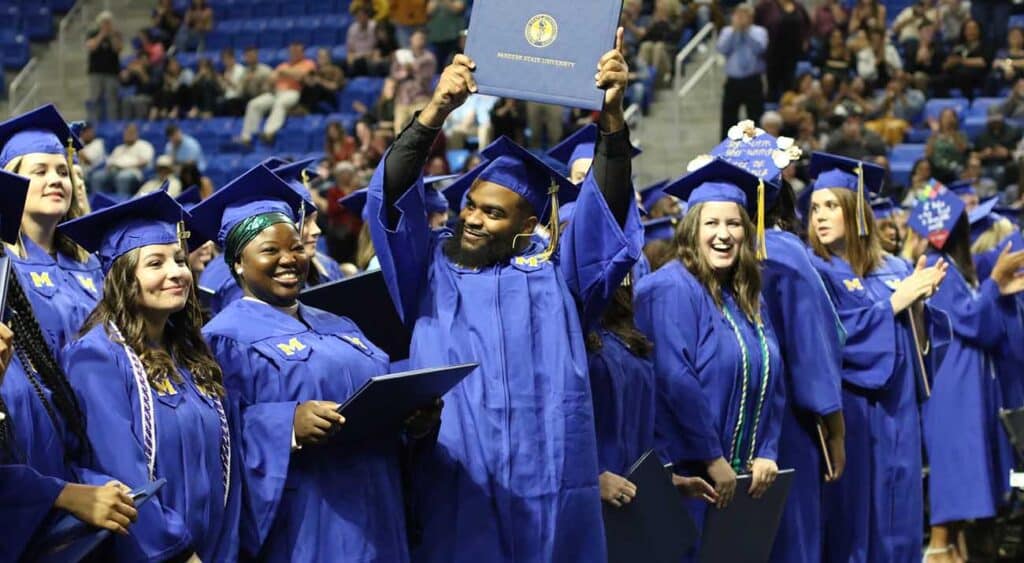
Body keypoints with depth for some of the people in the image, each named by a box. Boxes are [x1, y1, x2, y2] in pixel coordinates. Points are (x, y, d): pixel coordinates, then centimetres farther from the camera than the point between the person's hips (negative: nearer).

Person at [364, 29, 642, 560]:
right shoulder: (430, 264, 12)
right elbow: (394, 194, -2)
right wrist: (436, 111, -17)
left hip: (546, 488, 0)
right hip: (454, 488, 0)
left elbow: (609, 201, 1)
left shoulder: (555, 266, 12)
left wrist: (611, 113, -15)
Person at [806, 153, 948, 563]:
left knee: (896, 515, 5)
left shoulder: (894, 271, 11)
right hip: (847, 412, -4)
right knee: (851, 516, -4)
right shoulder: (812, 271, -2)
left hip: (895, 413, 5)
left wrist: (918, 302, -9)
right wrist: (893, 304, -12)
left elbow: (913, 343, 10)